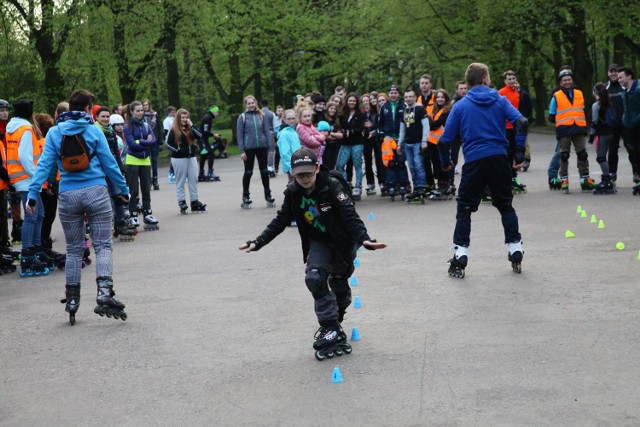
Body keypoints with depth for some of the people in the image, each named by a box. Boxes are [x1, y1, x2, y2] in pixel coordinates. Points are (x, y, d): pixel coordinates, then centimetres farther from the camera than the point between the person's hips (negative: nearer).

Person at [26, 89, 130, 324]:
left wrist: (33, 194, -4)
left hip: (68, 196, 2)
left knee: (73, 249, 13)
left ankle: (72, 299, 16)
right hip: (96, 192, -2)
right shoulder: (93, 130, 0)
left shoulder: (54, 132, 5)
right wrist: (123, 189, 12)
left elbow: (44, 164, -3)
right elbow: (109, 163, 2)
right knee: (103, 245, 0)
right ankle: (104, 292, -19)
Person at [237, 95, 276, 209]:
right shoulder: (242, 117, -2)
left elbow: (267, 132, 6)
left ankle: (268, 195, 19)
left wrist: (270, 147, 1)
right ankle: (245, 197, 15)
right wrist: (242, 151, -9)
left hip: (262, 147, 2)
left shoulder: (261, 116, 5)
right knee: (248, 172, 5)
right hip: (249, 148, -2)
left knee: (264, 171, 8)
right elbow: (240, 135, -3)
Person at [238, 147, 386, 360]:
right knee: (314, 277, -21)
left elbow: (350, 216, -27)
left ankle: (333, 324, 35)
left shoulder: (333, 186, -22)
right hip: (318, 243, 3)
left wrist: (365, 239, -42)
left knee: (338, 284, 9)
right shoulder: (293, 192, -9)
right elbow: (280, 221, 0)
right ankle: (332, 330, -16)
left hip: (343, 242, -2)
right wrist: (258, 243, -7)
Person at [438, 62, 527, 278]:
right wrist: (520, 153, -4)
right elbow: (522, 122, -8)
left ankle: (460, 256, 1)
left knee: (464, 208, 8)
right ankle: (515, 252, 13)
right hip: (499, 158, 1)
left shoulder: (460, 105, 4)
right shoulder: (500, 101, 5)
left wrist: (445, 162, 17)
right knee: (506, 205, 16)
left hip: (474, 161, -1)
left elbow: (445, 139, 2)